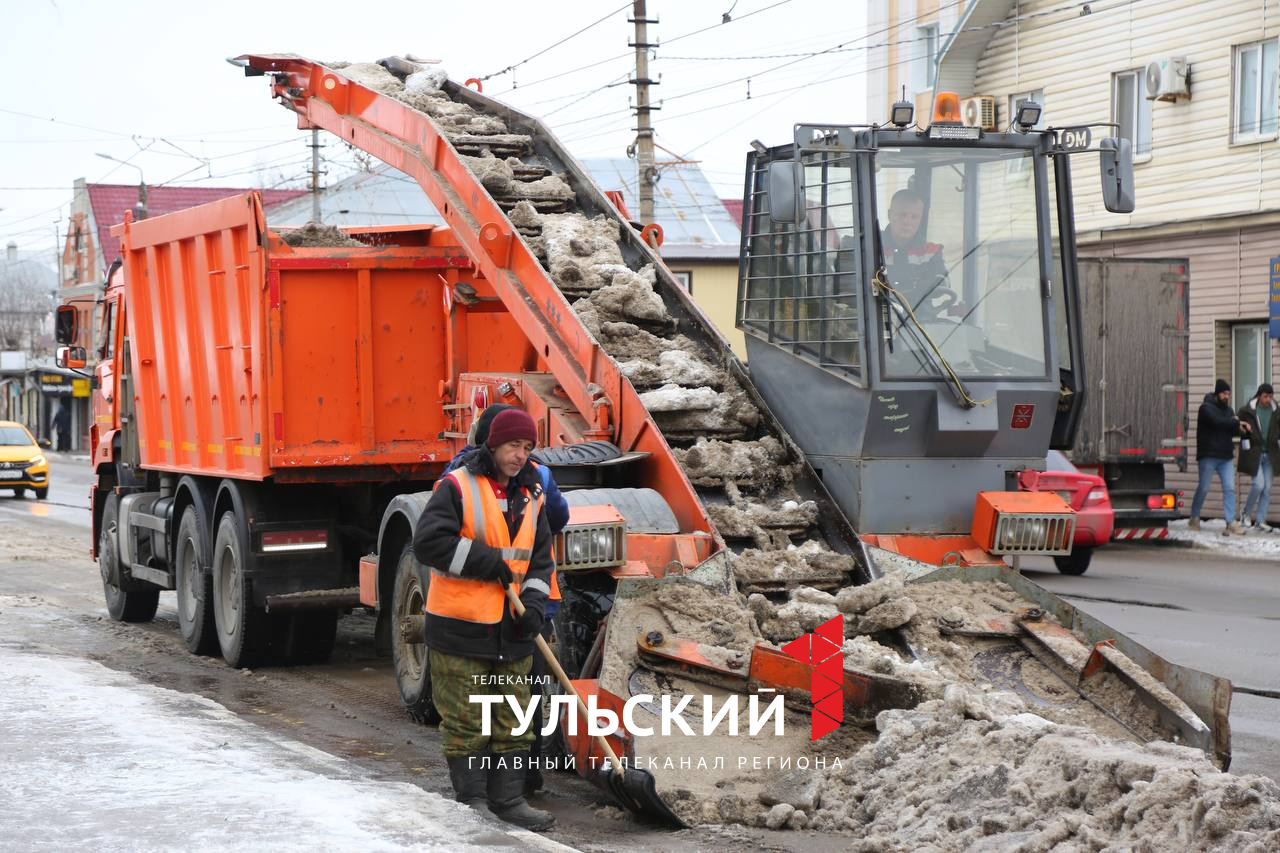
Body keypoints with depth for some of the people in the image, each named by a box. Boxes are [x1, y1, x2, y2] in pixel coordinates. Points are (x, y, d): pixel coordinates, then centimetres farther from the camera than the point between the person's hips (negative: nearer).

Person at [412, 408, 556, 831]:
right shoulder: (457, 487, -9)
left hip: (511, 630, 6)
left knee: (514, 721, 10)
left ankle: (508, 799, 19)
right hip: (460, 626, -6)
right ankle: (471, 801, 10)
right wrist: (489, 561, -17)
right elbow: (428, 542, -18)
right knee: (466, 722, 1)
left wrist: (534, 601, -3)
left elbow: (539, 557, 15)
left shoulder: (531, 495, 11)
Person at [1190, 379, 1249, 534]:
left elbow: (1232, 430, 14)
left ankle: (1231, 522, -7)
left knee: (1230, 488, -3)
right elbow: (1217, 422, -22)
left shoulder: (1227, 409, 18)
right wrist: (1235, 422, -11)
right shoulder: (1207, 408, -6)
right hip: (1208, 456, -6)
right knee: (1204, 488, 1)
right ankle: (1195, 517, 17)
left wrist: (1241, 428, -7)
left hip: (1226, 457, 6)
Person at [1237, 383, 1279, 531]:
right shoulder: (1247, 410, -6)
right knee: (1259, 484, -14)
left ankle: (1260, 520, 9)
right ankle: (1246, 513, 8)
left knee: (1267, 488, 2)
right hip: (1253, 453, -4)